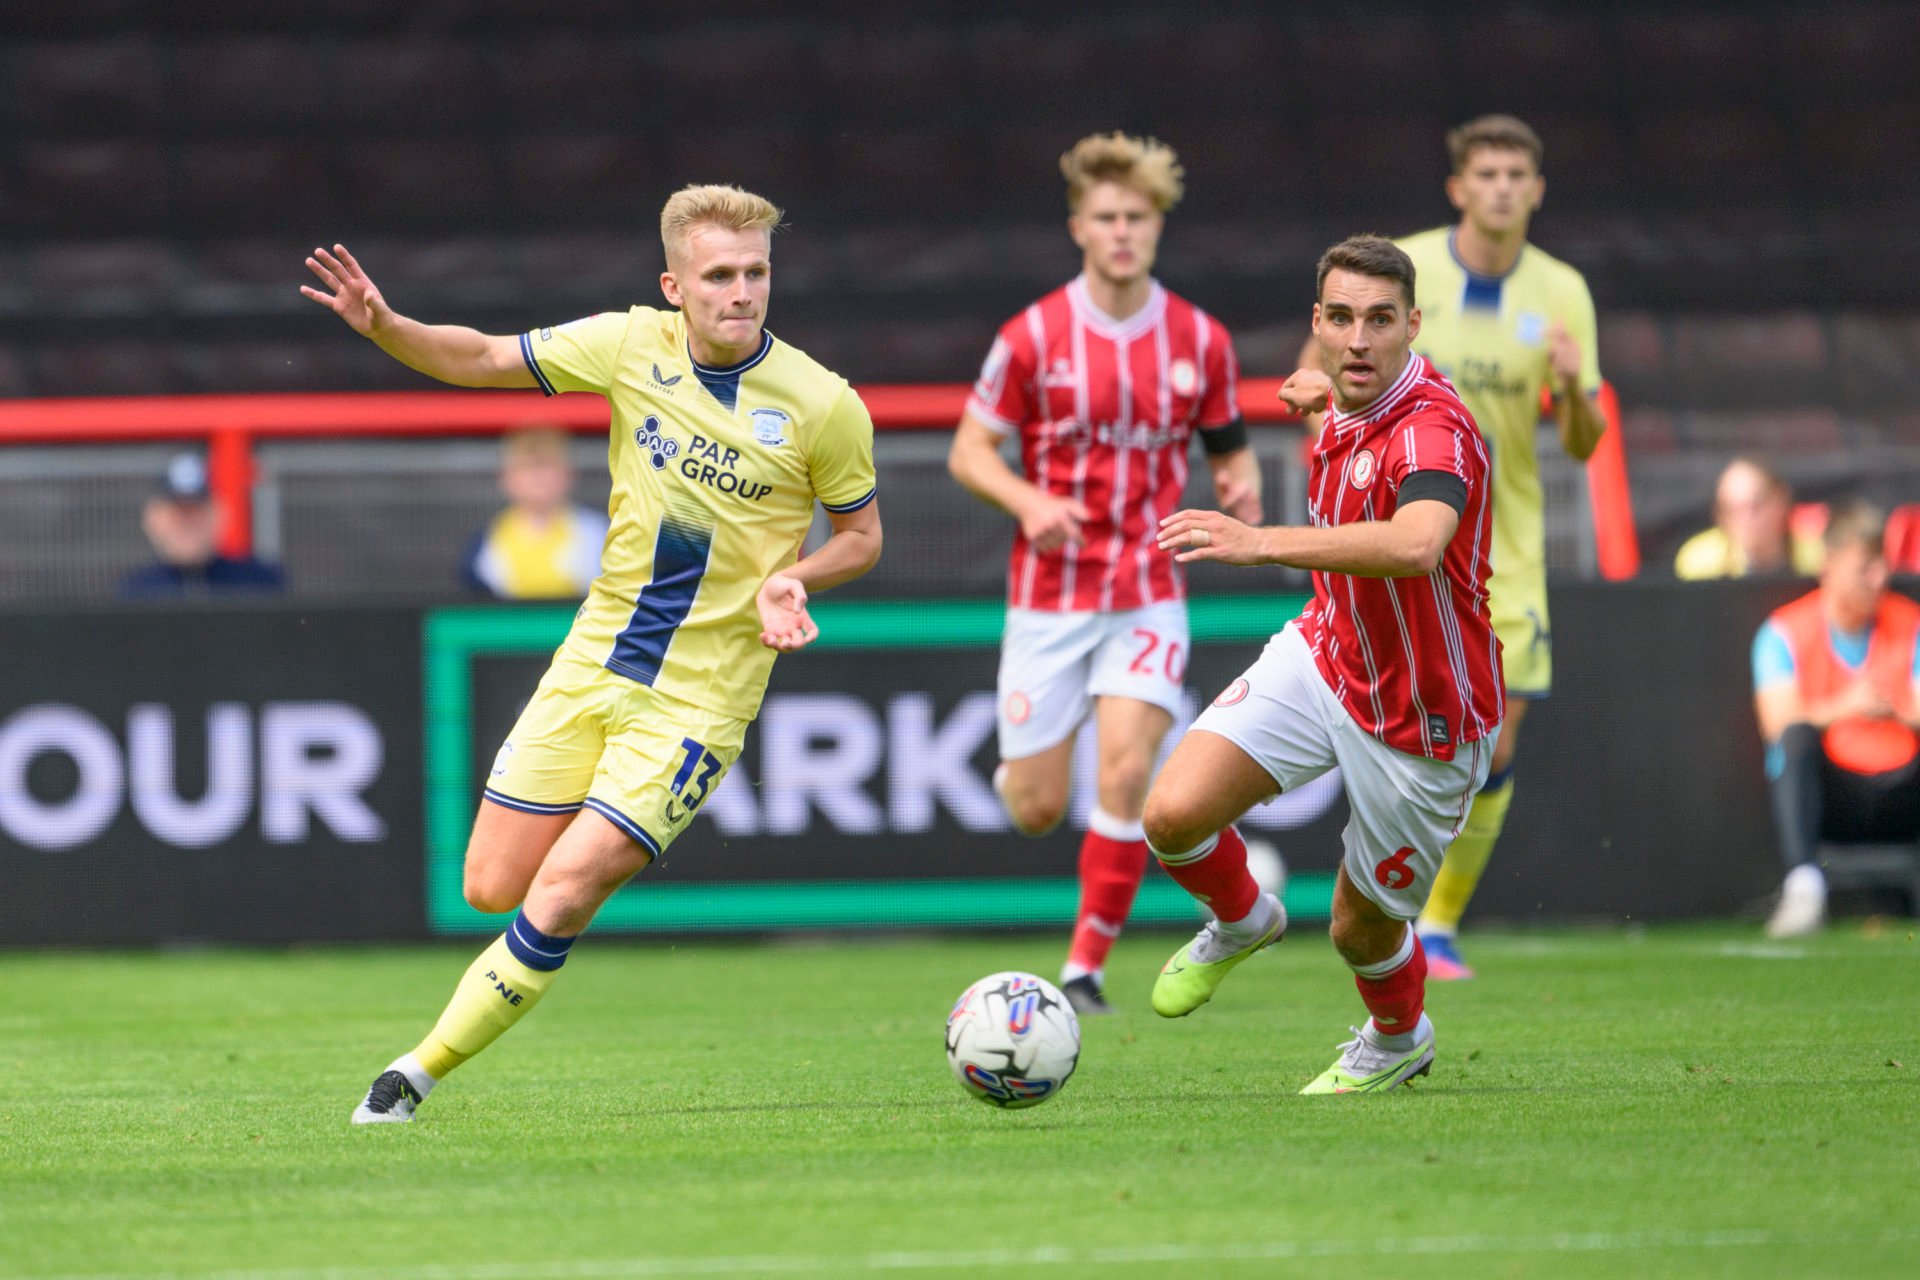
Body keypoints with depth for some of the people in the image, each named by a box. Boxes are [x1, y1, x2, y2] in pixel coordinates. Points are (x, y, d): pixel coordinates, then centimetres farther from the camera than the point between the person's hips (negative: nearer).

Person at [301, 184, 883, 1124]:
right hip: (594, 664, 4)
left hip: (698, 699, -4)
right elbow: (483, 360, 4)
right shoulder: (632, 347, -4)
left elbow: (862, 534, 5)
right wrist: (385, 327, -14)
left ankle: (421, 1072, 1)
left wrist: (793, 580, -16)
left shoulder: (824, 406, -10)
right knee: (492, 890, 4)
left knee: (556, 904, -15)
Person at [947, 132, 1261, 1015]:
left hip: (1149, 593, 1)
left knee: (1126, 769, -19)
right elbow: (969, 451, 1)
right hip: (1051, 594, -1)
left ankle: (1086, 969, -7)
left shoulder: (1200, 341, 2)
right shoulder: (1033, 337, -5)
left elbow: (1228, 446, 14)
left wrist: (1240, 485, -10)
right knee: (1035, 811, 0)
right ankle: (1017, 764, 40)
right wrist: (1028, 501, -19)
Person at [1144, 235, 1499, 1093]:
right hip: (1324, 659, 6)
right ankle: (1240, 921, 21)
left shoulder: (1431, 431, -32)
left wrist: (1263, 542, -58)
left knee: (1360, 928, 10)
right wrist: (1324, 392, 21)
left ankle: (1398, 1039, 47)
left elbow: (1414, 545, -55)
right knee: (1175, 812, -14)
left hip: (1422, 723, -6)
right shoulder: (1353, 412, -6)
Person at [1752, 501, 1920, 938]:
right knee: (1796, 737, -33)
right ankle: (1804, 887, -43)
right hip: (1829, 797, -1)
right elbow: (1777, 722, -10)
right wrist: (1843, 708, -26)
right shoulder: (1786, 631, 2)